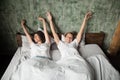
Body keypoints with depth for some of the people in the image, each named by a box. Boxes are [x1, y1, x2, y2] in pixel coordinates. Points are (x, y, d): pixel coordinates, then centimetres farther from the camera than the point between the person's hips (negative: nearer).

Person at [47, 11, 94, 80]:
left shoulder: (74, 43, 35)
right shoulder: (60, 43, 33)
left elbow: (80, 32, 35)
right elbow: (54, 32, 33)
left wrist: (85, 19, 36)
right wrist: (50, 20, 37)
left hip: (77, 59, 2)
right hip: (66, 60, -1)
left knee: (85, 74, -32)